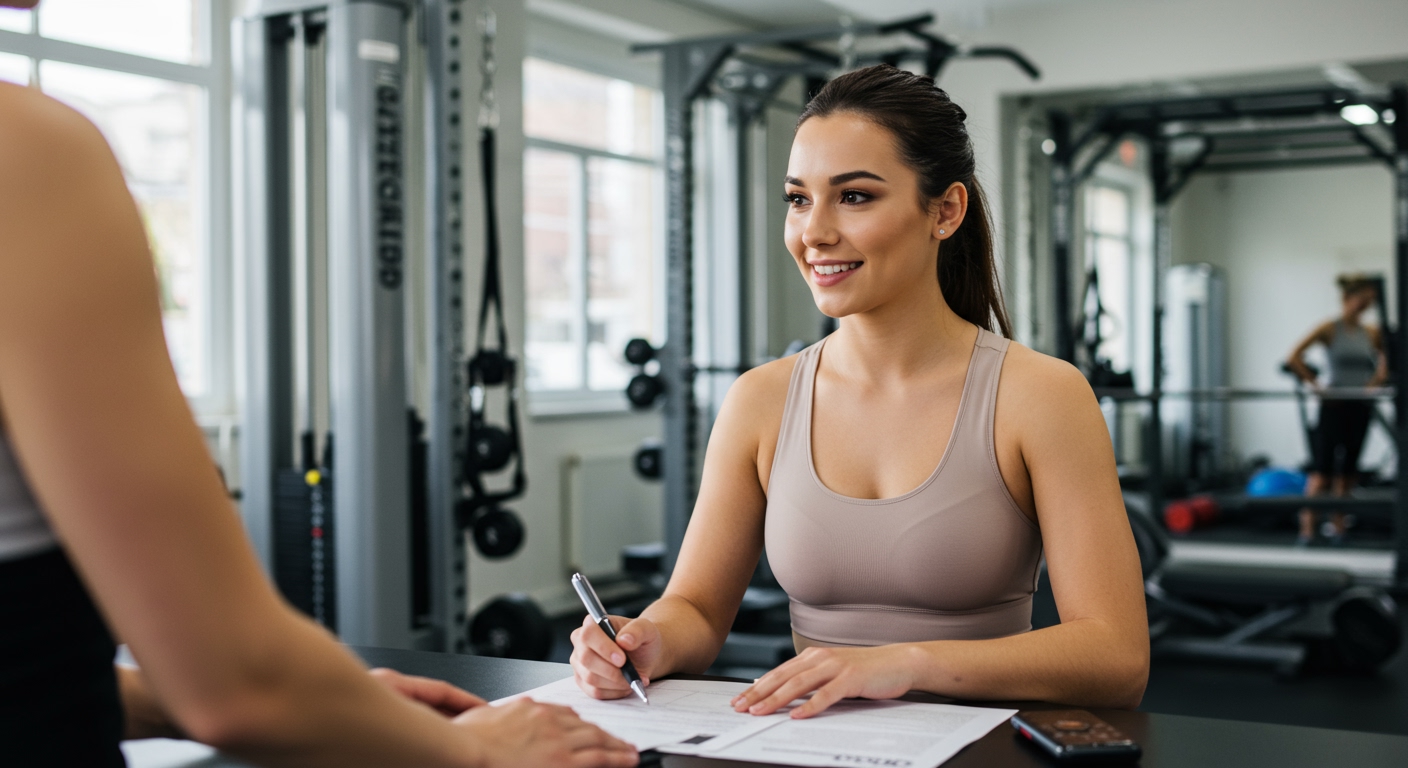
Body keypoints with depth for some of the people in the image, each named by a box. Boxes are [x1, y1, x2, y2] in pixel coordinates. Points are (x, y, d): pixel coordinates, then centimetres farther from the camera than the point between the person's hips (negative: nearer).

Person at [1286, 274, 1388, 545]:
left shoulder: (1372, 334, 7)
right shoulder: (1329, 329, -6)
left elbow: (1384, 366, 17)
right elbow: (1294, 359, -14)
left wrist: (1374, 385, 1)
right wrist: (1317, 385, -13)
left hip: (1361, 407, 5)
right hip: (1334, 405, -5)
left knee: (1347, 469, 8)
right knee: (1321, 468, -8)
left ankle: (1338, 527, 15)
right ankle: (1307, 529, -8)